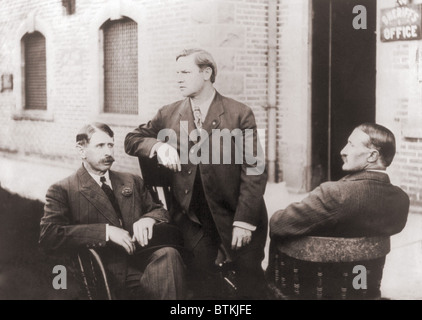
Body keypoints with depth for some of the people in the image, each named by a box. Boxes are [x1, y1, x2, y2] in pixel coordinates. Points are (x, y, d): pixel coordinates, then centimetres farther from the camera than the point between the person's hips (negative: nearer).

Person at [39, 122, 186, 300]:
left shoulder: (132, 182, 22)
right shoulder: (62, 190, 5)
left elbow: (160, 211, 23)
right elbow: (48, 235, -8)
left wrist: (148, 219, -4)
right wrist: (106, 231, -15)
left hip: (139, 264, 6)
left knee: (168, 254, -27)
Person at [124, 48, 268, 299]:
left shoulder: (240, 114, -9)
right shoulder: (169, 114, 3)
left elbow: (254, 171, -10)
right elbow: (132, 139, 8)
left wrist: (244, 221, -15)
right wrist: (158, 146, -15)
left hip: (235, 215, -2)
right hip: (193, 219, 3)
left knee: (249, 278, 6)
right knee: (202, 282, 5)